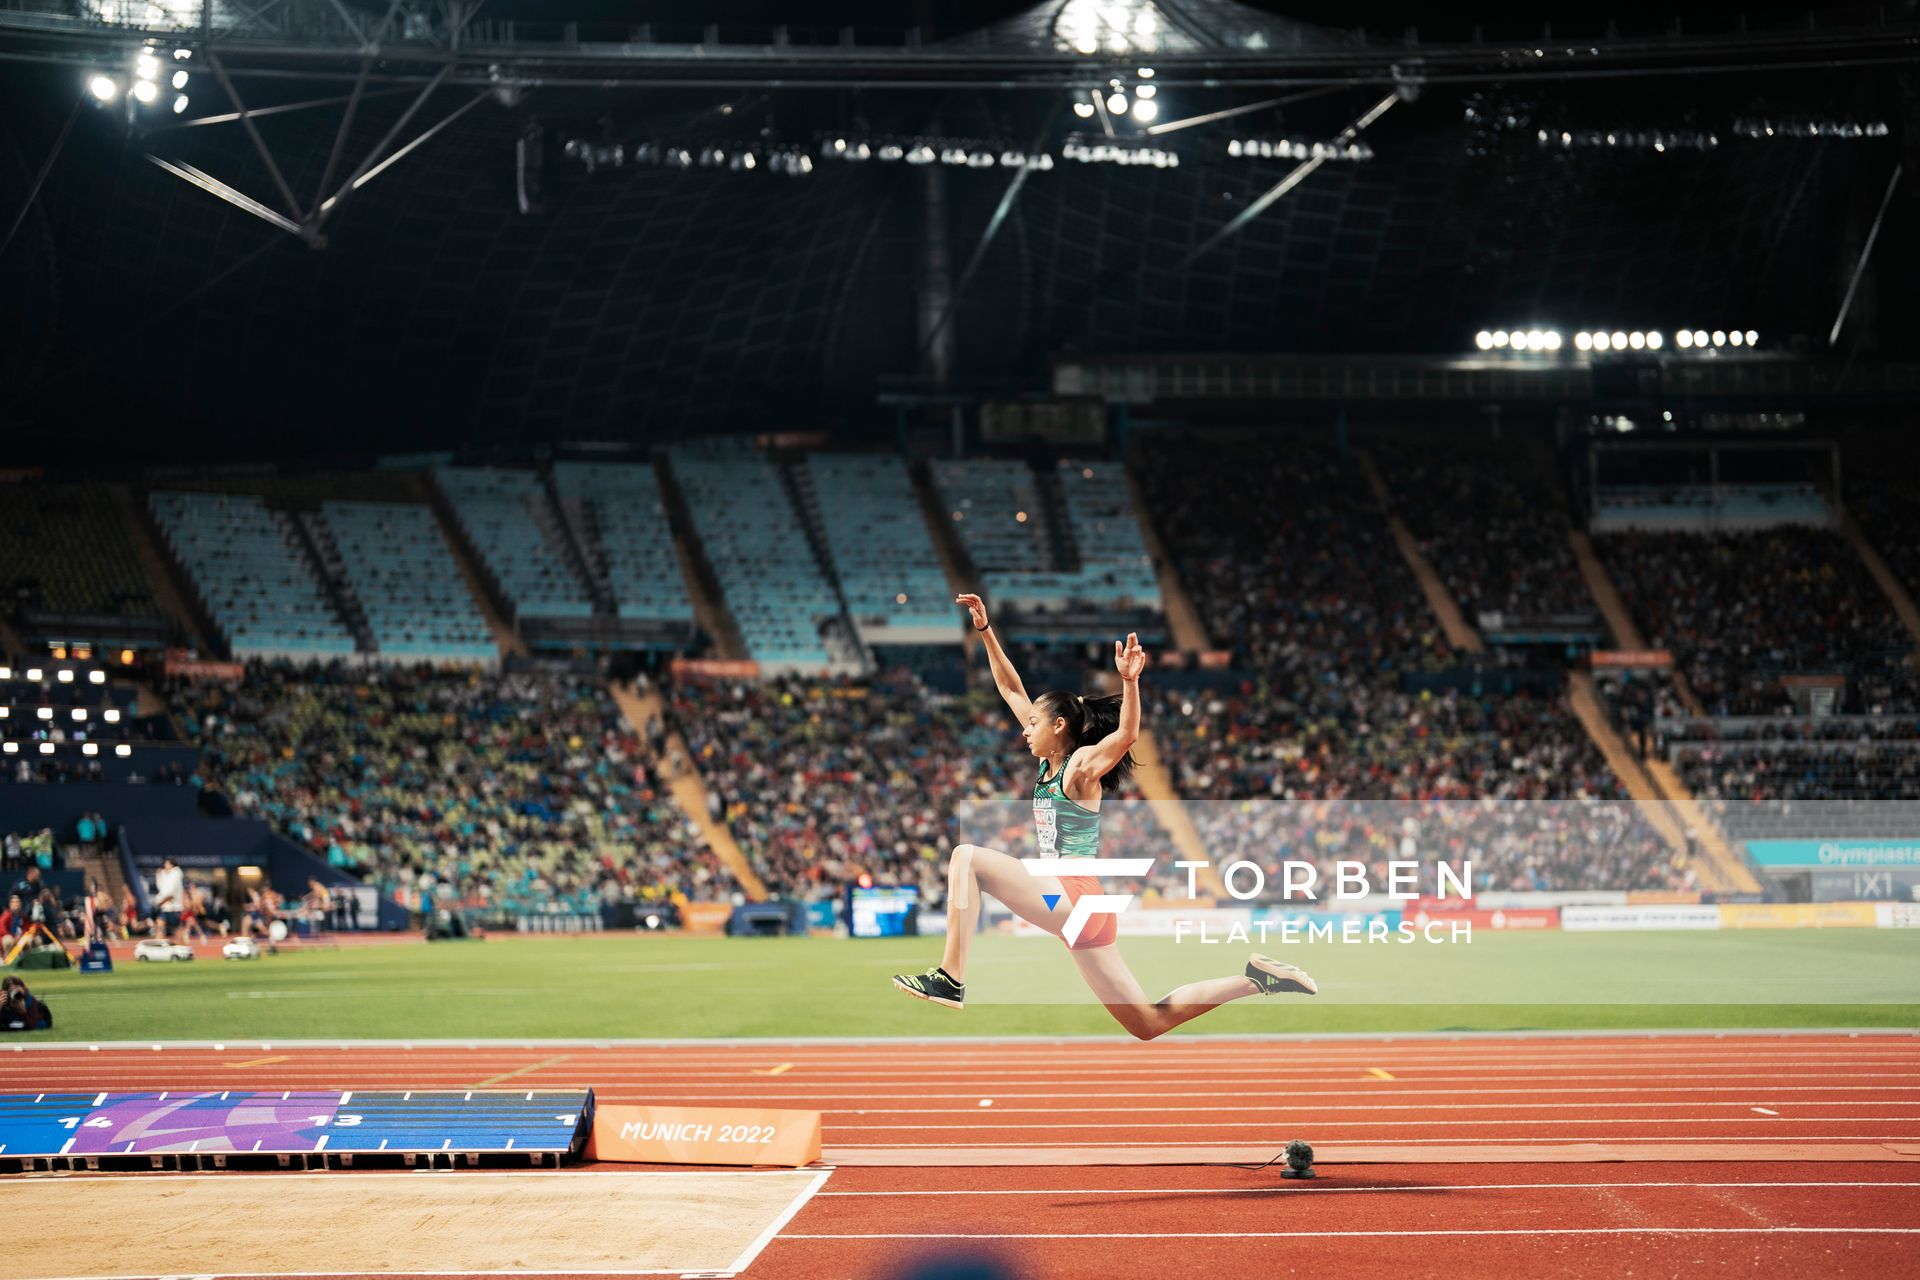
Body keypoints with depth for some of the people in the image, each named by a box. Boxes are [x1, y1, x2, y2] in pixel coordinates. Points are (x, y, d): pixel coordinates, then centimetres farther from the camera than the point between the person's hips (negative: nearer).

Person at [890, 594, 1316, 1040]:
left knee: (966, 858, -16)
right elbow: (1012, 689, 21)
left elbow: (1126, 734, -25)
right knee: (1148, 1024, 9)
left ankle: (951, 979, -22)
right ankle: (1256, 978, 11)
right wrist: (985, 629, 18)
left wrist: (1129, 681, -42)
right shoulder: (1050, 764, 16)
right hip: (1072, 907, 9)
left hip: (1074, 897, -9)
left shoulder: (1082, 766, -5)